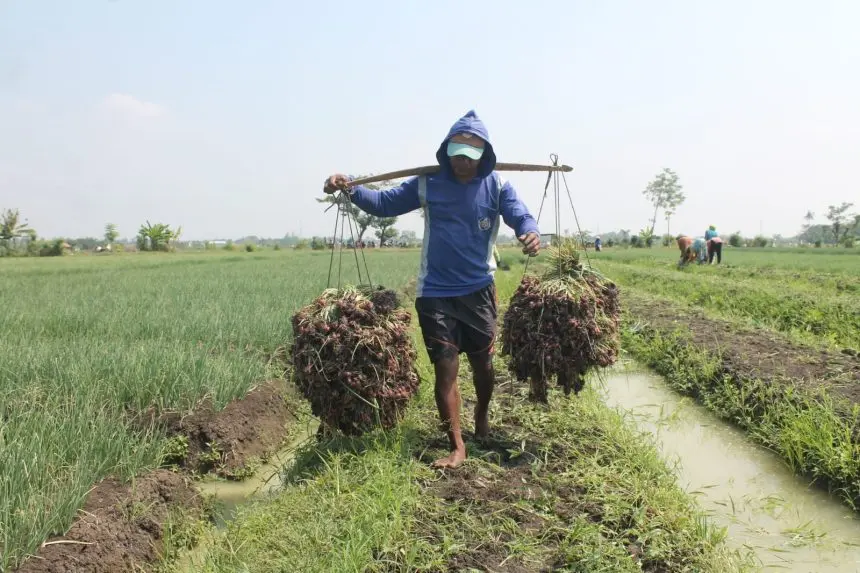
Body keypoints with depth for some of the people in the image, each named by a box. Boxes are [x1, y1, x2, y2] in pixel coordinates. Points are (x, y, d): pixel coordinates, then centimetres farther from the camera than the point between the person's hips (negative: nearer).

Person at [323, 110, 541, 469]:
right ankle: (456, 446, 14)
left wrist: (531, 233, -38)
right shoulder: (429, 183, -3)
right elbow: (385, 203, 3)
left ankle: (482, 415, 45)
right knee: (445, 369, 1)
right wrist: (351, 189, -14)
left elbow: (520, 216, -14)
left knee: (483, 363, 14)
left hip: (479, 291, 1)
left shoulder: (496, 186, -3)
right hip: (435, 294, 0)